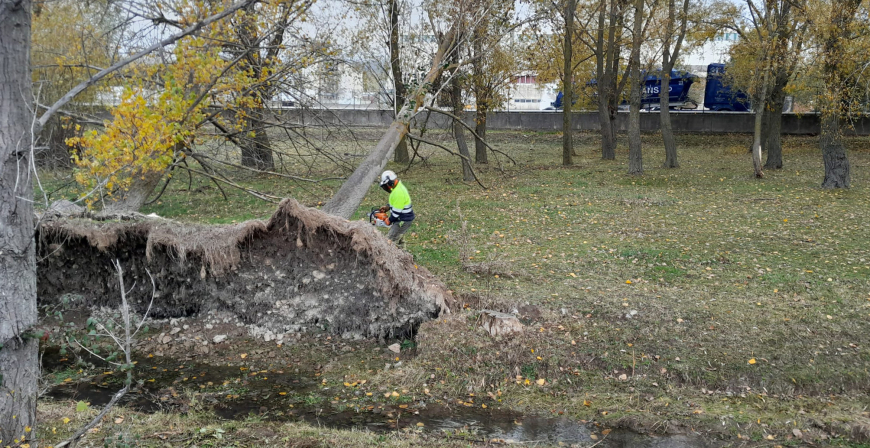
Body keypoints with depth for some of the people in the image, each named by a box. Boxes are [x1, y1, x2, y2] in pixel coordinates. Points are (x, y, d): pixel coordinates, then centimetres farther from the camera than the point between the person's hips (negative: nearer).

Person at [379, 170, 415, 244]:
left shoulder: (398, 193, -26)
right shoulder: (399, 186, 6)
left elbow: (397, 211, -23)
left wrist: (389, 220, -9)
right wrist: (387, 207, 11)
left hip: (403, 221, -11)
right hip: (402, 219, 11)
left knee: (390, 240, -10)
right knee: (397, 240, 20)